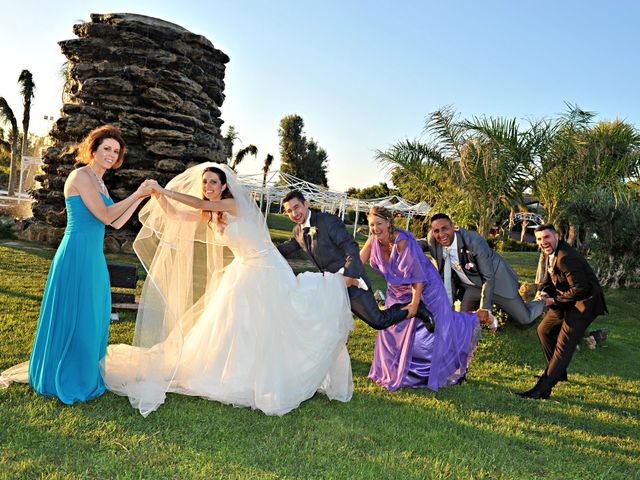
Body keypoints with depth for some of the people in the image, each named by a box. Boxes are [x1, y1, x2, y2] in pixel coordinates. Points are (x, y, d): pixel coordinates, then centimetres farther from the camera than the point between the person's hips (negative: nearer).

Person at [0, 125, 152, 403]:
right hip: (77, 254, -9)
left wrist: (141, 198, 13)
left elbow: (117, 223, 14)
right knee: (74, 316, 1)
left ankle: (85, 374, 30)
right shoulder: (81, 176, -10)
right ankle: (66, 380, 16)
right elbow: (105, 215, -17)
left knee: (93, 316, 15)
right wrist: (136, 194, -10)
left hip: (93, 256, 9)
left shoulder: (99, 183, 17)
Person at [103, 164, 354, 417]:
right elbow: (176, 216, 4)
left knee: (271, 328, -1)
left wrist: (165, 190, -21)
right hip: (242, 271, 8)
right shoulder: (209, 215, 6)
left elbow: (199, 204, -26)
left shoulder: (235, 204, -16)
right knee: (233, 326, 10)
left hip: (266, 270, -7)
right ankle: (240, 377, 24)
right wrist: (159, 196, -11)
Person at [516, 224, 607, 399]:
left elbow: (580, 289, -27)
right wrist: (542, 293, -7)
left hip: (584, 302, -10)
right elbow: (549, 278, 14)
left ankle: (542, 389, -12)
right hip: (567, 300, 10)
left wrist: (554, 300, -19)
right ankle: (558, 372, 33)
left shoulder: (566, 257, -28)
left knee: (564, 344, -12)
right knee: (544, 330, 17)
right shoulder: (548, 253, 3)